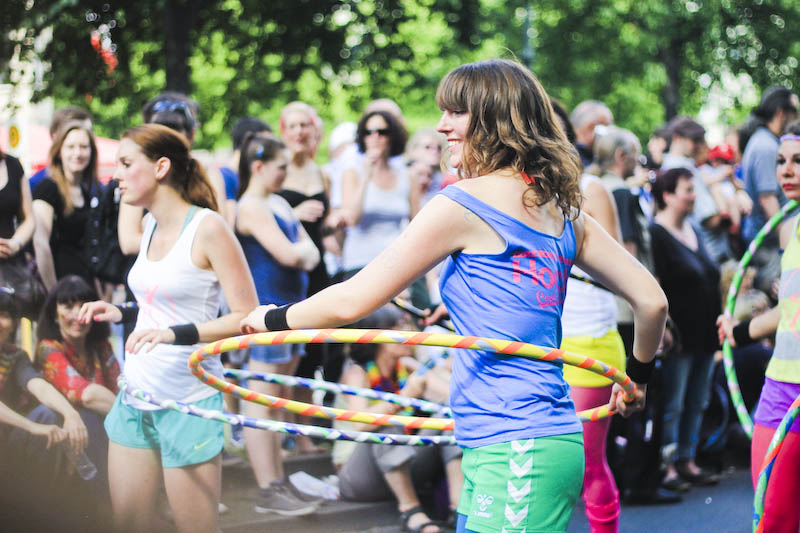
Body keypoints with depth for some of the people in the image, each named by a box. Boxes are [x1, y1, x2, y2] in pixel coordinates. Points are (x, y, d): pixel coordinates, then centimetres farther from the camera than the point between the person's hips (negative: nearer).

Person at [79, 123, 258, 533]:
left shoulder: (207, 227, -11)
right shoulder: (150, 225, 11)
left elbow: (246, 317, -14)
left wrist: (176, 333, -25)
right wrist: (119, 314, 8)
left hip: (187, 402, -7)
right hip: (135, 396, 7)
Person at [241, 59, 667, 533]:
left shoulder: (462, 204, -9)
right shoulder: (559, 210, 13)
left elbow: (352, 302, -6)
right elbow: (651, 300, 14)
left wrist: (271, 319, 10)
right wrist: (639, 375, 32)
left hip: (516, 455, -9)